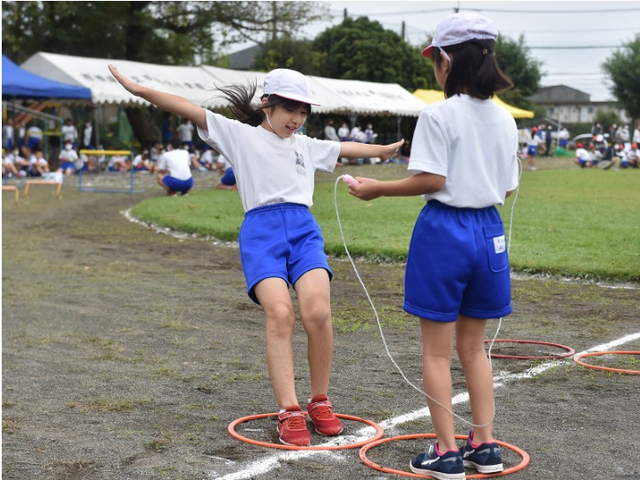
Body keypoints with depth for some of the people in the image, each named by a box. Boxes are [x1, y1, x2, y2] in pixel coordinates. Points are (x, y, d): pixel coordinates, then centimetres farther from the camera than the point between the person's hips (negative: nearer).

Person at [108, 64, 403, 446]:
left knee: (318, 311, -20)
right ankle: (289, 413, -19)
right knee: (279, 313, -23)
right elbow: (190, 110, 3)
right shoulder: (240, 135, 12)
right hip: (262, 231, -3)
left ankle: (320, 403, -2)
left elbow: (347, 148, 42)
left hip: (304, 230, 3)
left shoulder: (307, 146, 25)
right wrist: (139, 89, -4)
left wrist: (385, 150, 54)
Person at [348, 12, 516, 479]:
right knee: (473, 346, 18)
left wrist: (377, 189, -5)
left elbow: (431, 180, -16)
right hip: (488, 231, 6)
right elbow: (509, 186, 9)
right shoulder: (505, 119, 6)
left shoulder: (439, 115, -12)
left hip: (444, 230, -6)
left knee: (437, 349, 5)